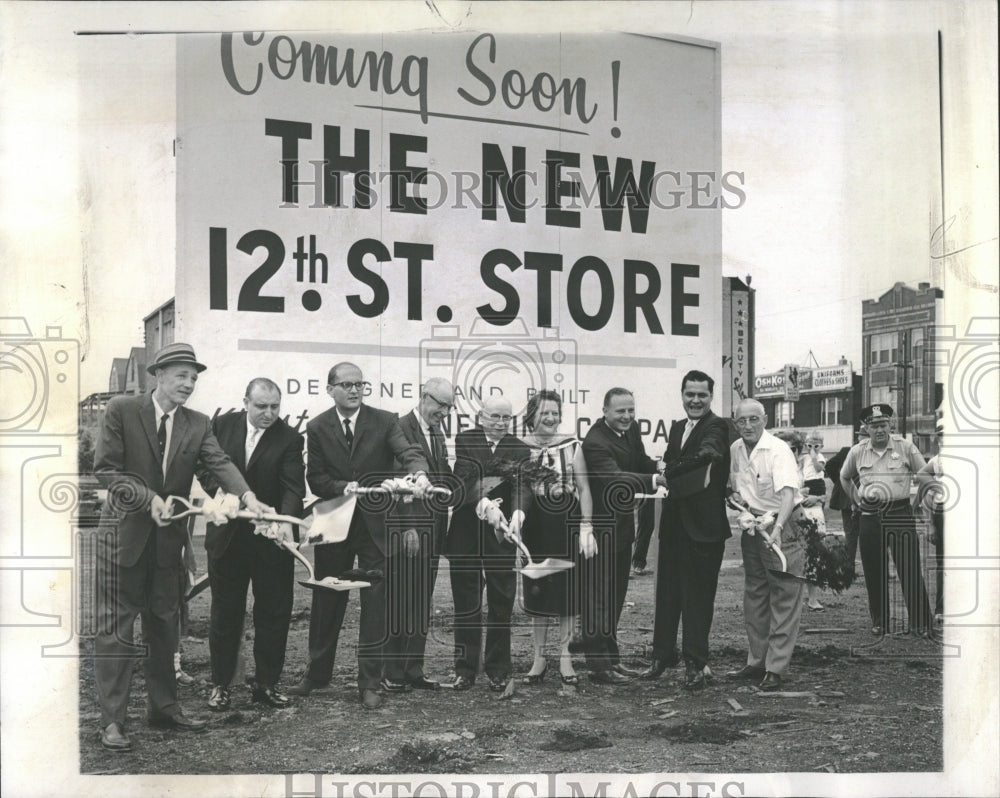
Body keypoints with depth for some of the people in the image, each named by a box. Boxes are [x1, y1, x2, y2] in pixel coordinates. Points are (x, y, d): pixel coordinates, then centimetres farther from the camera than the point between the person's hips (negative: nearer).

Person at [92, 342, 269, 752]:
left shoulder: (197, 425, 3)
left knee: (164, 624, 14)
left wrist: (247, 496, -30)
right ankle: (112, 720, 6)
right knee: (116, 626, -1)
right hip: (125, 530, -4)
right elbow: (106, 469, -10)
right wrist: (148, 498, -22)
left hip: (168, 535, 5)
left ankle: (164, 707, 26)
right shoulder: (121, 411, -7)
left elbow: (220, 463, -11)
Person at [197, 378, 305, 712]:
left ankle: (266, 683, 19)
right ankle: (220, 684, 21)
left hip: (271, 538, -1)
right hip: (227, 535, 1)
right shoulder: (222, 425, 1)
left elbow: (293, 488, -16)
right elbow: (204, 468, 4)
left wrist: (286, 521, -34)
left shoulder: (290, 439, -7)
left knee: (273, 612, 6)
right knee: (225, 612, 10)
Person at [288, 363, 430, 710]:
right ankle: (317, 672, 30)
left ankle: (369, 683, 10)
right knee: (327, 601, 13)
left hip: (376, 524, -1)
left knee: (376, 605, 1)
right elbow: (315, 479, -1)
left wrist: (419, 473, -38)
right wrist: (343, 487, -19)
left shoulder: (384, 421, -2)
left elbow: (407, 451, -16)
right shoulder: (317, 429, 2)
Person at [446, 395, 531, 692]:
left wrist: (518, 510, -30)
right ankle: (465, 669, 17)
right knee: (465, 602, 7)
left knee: (502, 603, 5)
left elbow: (521, 485, -10)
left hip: (500, 534, 0)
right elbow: (460, 479, -11)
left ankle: (498, 670, 16)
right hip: (464, 532, 0)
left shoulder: (518, 449, 3)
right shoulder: (463, 440, 2)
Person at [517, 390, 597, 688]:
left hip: (567, 526, 0)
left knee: (568, 593, 3)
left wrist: (586, 528, -6)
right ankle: (539, 658, 16)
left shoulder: (572, 446, 1)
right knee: (537, 593, 5)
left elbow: (584, 488, 2)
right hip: (535, 528, 0)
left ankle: (565, 658, 14)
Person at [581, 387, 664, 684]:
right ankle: (599, 664, 6)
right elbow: (614, 478, -37)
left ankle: (611, 657, 29)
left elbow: (641, 462, 16)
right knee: (598, 598, -1)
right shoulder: (596, 442, -23)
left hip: (622, 525, 9)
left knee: (615, 595, 18)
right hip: (601, 529, -9)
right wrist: (655, 480, -48)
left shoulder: (630, 430, 4)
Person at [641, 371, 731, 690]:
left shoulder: (716, 427, -10)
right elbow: (669, 463, 13)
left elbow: (707, 453, -30)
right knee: (667, 591, 13)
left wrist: (670, 472, -30)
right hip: (673, 523, 7)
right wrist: (666, 473, -7)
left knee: (698, 595, 2)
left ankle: (695, 664, 11)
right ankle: (663, 655, 25)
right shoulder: (677, 427, 16)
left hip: (703, 524, -7)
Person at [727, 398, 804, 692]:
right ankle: (756, 662, 24)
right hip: (752, 528, 8)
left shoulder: (778, 451, -19)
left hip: (781, 528, -8)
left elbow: (787, 493, -32)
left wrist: (777, 529, -45)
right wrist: (734, 496, 1)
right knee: (754, 597, 14)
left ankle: (775, 669, -3)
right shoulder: (735, 450, 4)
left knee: (783, 599, -6)